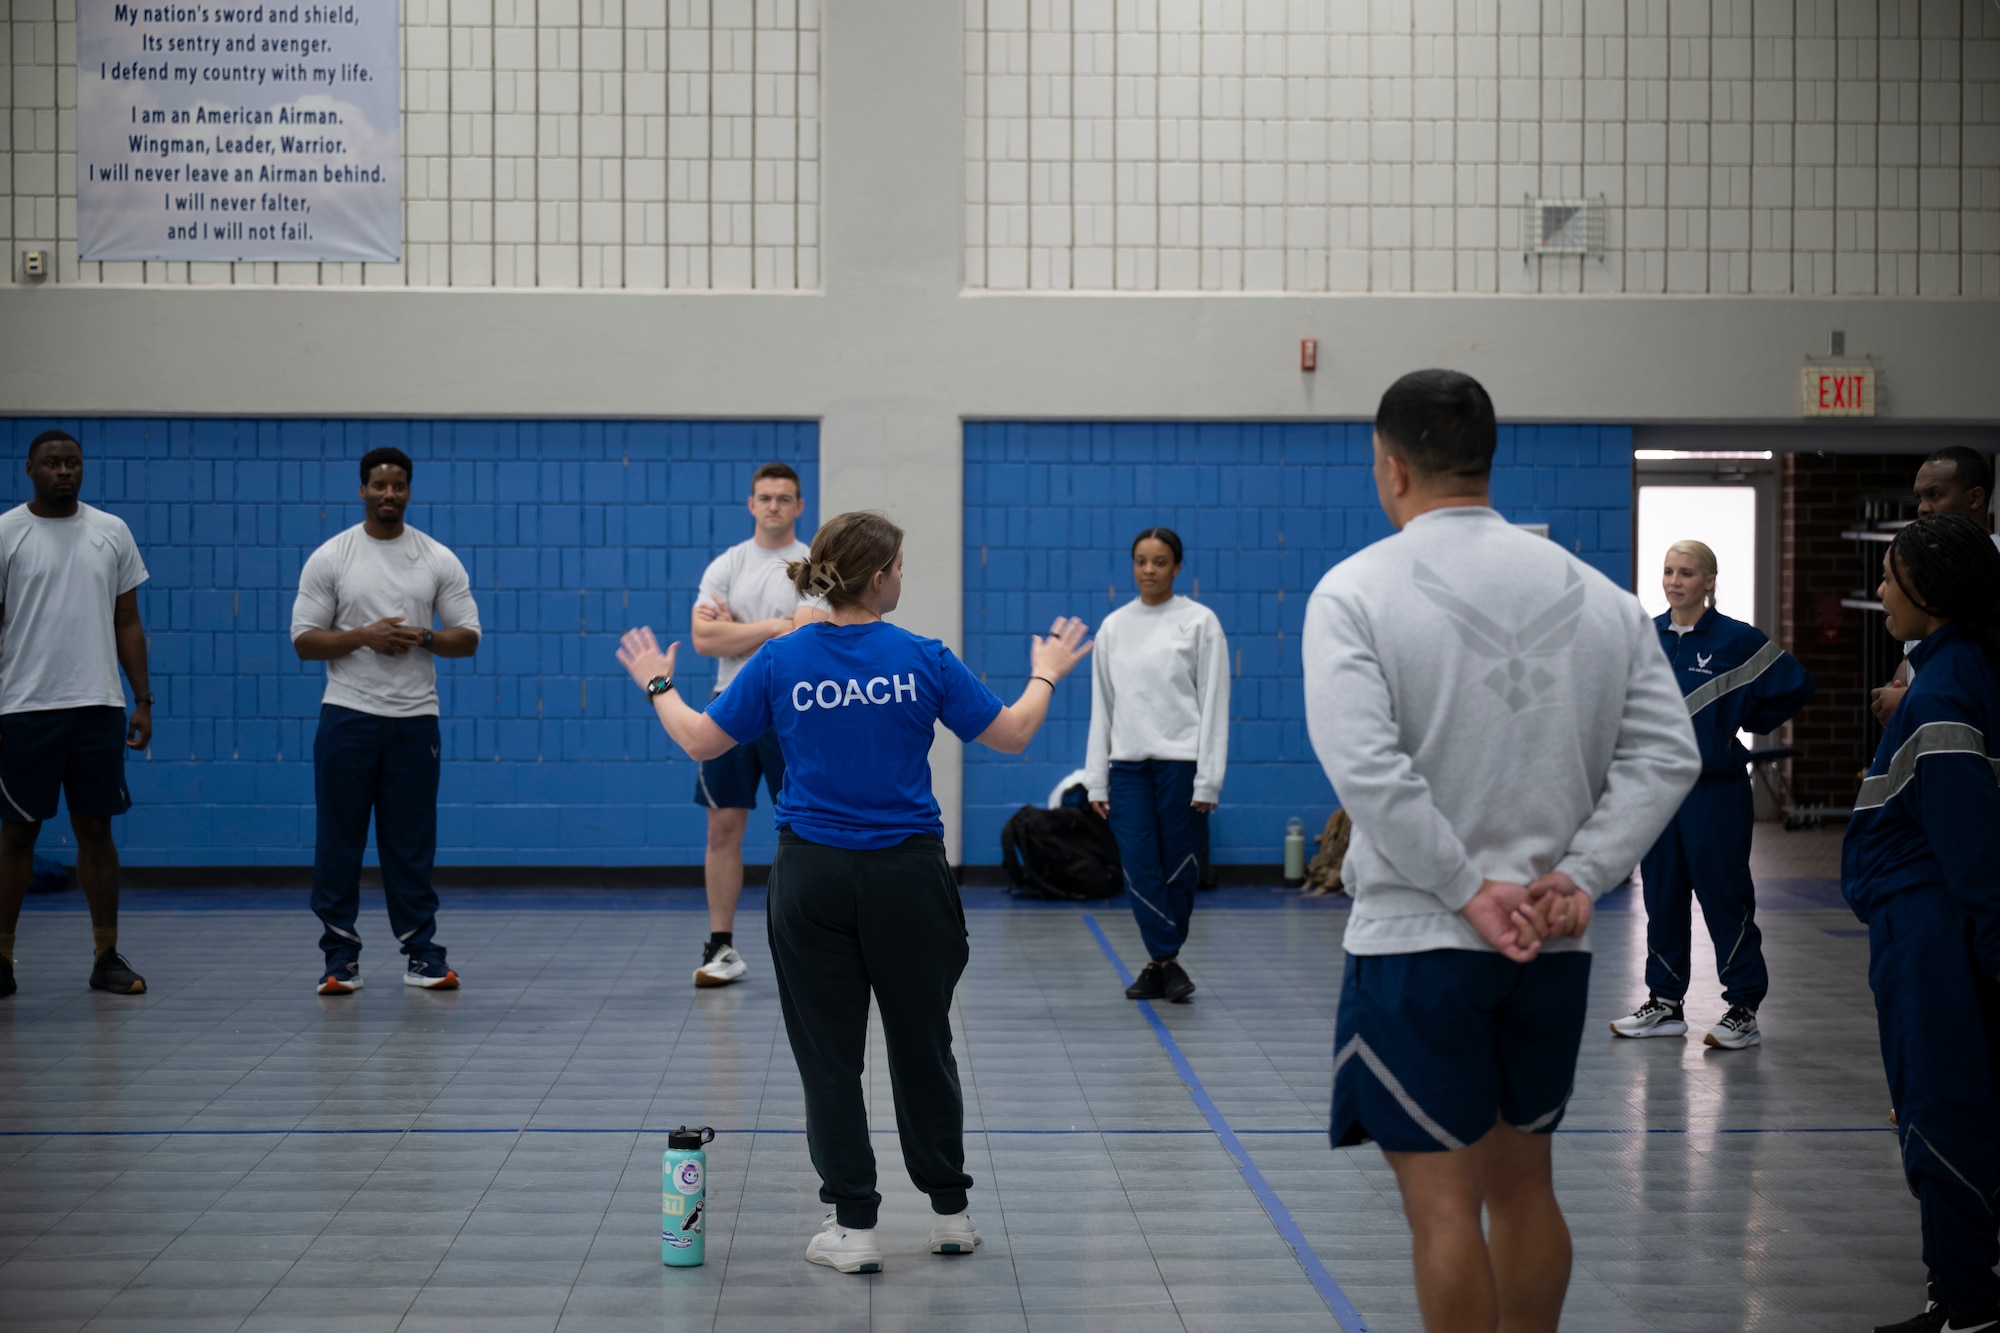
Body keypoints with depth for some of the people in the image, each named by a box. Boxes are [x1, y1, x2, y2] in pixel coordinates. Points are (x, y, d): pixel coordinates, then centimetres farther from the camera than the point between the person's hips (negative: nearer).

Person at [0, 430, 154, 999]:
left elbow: (128, 624, 11)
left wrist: (143, 700, 6)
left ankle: (107, 957, 10)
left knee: (96, 829, 5)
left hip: (98, 707, 2)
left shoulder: (112, 532, 8)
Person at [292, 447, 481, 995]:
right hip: (347, 717, -1)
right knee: (339, 840, 2)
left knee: (412, 842, 6)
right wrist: (364, 636, -16)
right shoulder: (329, 558, 1)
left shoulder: (439, 560, 5)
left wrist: (424, 637, -15)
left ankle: (423, 954, 12)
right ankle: (341, 957, 9)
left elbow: (468, 637, 5)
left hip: (414, 719, 1)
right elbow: (304, 639, -2)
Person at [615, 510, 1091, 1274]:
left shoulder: (780, 661, -5)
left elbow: (700, 740, 1)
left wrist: (656, 685, 19)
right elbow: (1011, 734, 0)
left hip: (811, 879, 0)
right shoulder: (922, 660, -8)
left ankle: (855, 1227, 7)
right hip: (907, 875, 0)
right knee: (922, 1045, 15)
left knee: (829, 1054, 7)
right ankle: (949, 1212, 24)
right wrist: (1045, 675, 19)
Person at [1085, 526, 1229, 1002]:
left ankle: (1161, 963, 15)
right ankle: (1167, 965, 3)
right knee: (1139, 869, -5)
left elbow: (1214, 704, -3)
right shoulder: (1113, 626, 9)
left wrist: (1208, 780, -8)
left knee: (1180, 870, 2)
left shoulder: (1200, 622, -2)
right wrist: (1096, 780, 7)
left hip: (1182, 761, -3)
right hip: (1129, 764, 3)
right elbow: (1102, 706, 11)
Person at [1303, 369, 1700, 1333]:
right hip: (1554, 942, 5)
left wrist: (1470, 890, -15)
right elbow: (1666, 754, -1)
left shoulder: (1356, 591, -8)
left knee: (1445, 1202, 1)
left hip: (1417, 937, -5)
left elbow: (1366, 766, -20)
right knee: (1523, 1184, 18)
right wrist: (1578, 876, -6)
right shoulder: (1595, 594, 6)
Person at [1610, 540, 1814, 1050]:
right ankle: (1664, 1003, 20)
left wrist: (1748, 724, 3)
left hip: (1716, 790, -5)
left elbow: (1796, 686, -1)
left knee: (1724, 897, -2)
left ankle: (1743, 1010, 6)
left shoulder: (1737, 640, -8)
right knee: (1662, 896, 10)